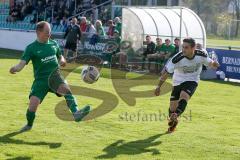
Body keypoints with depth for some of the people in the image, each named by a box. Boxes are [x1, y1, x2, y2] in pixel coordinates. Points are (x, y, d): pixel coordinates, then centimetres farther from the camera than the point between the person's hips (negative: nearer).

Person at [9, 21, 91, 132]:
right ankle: (29, 125, 18)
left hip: (55, 76, 2)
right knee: (33, 104, -11)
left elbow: (60, 57, 23)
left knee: (66, 89, -30)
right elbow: (22, 64, -11)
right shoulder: (31, 48, -3)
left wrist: (62, 61, -2)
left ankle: (76, 113, -45)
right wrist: (15, 68, -35)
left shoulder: (53, 44, 9)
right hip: (41, 79, -2)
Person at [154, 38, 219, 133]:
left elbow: (209, 63, 3)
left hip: (192, 81, 0)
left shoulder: (201, 55, -18)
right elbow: (166, 72, -15)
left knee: (184, 97, -30)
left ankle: (175, 116, -45)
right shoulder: (178, 58, -25)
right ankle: (173, 122, 32)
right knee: (173, 107, 3)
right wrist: (159, 86, -12)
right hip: (178, 82, 0)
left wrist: (213, 64, -21)